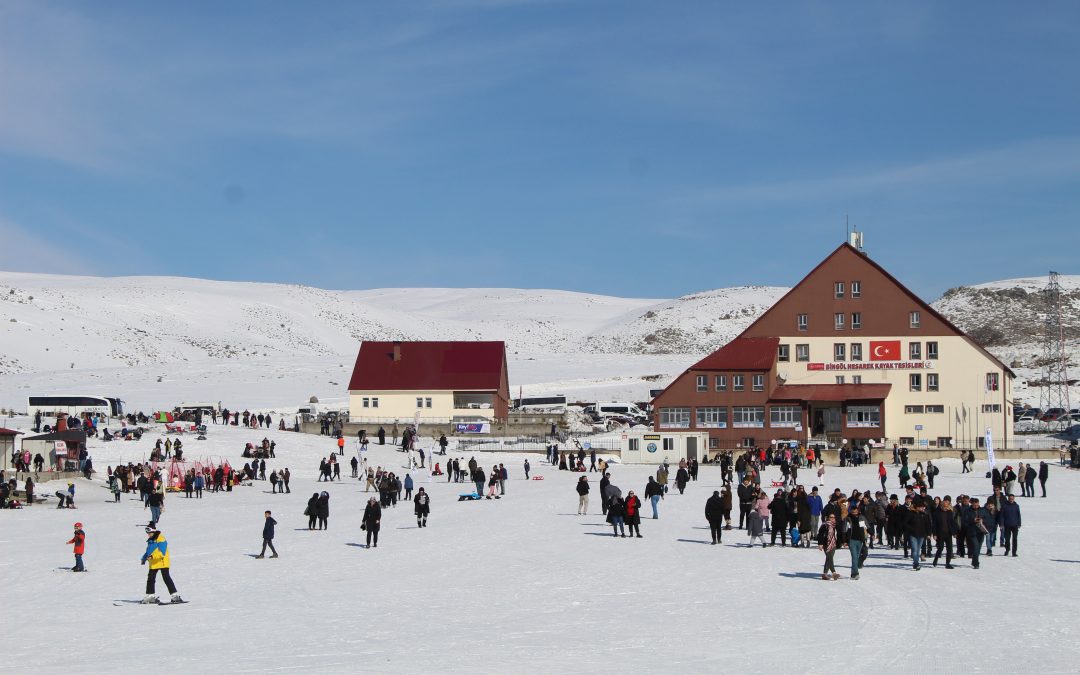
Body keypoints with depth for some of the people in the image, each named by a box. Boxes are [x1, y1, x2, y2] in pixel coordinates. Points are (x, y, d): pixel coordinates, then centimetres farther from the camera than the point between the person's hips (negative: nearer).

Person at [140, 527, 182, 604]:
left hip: (162, 562, -9)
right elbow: (148, 551, 26)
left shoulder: (160, 539, -13)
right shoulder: (150, 540, 14)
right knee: (150, 579, 11)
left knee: (166, 578, -12)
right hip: (153, 564, 9)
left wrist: (152, 556, -31)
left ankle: (175, 596, -12)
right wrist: (144, 558, 11)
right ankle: (150, 596, 22)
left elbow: (162, 552, -22)